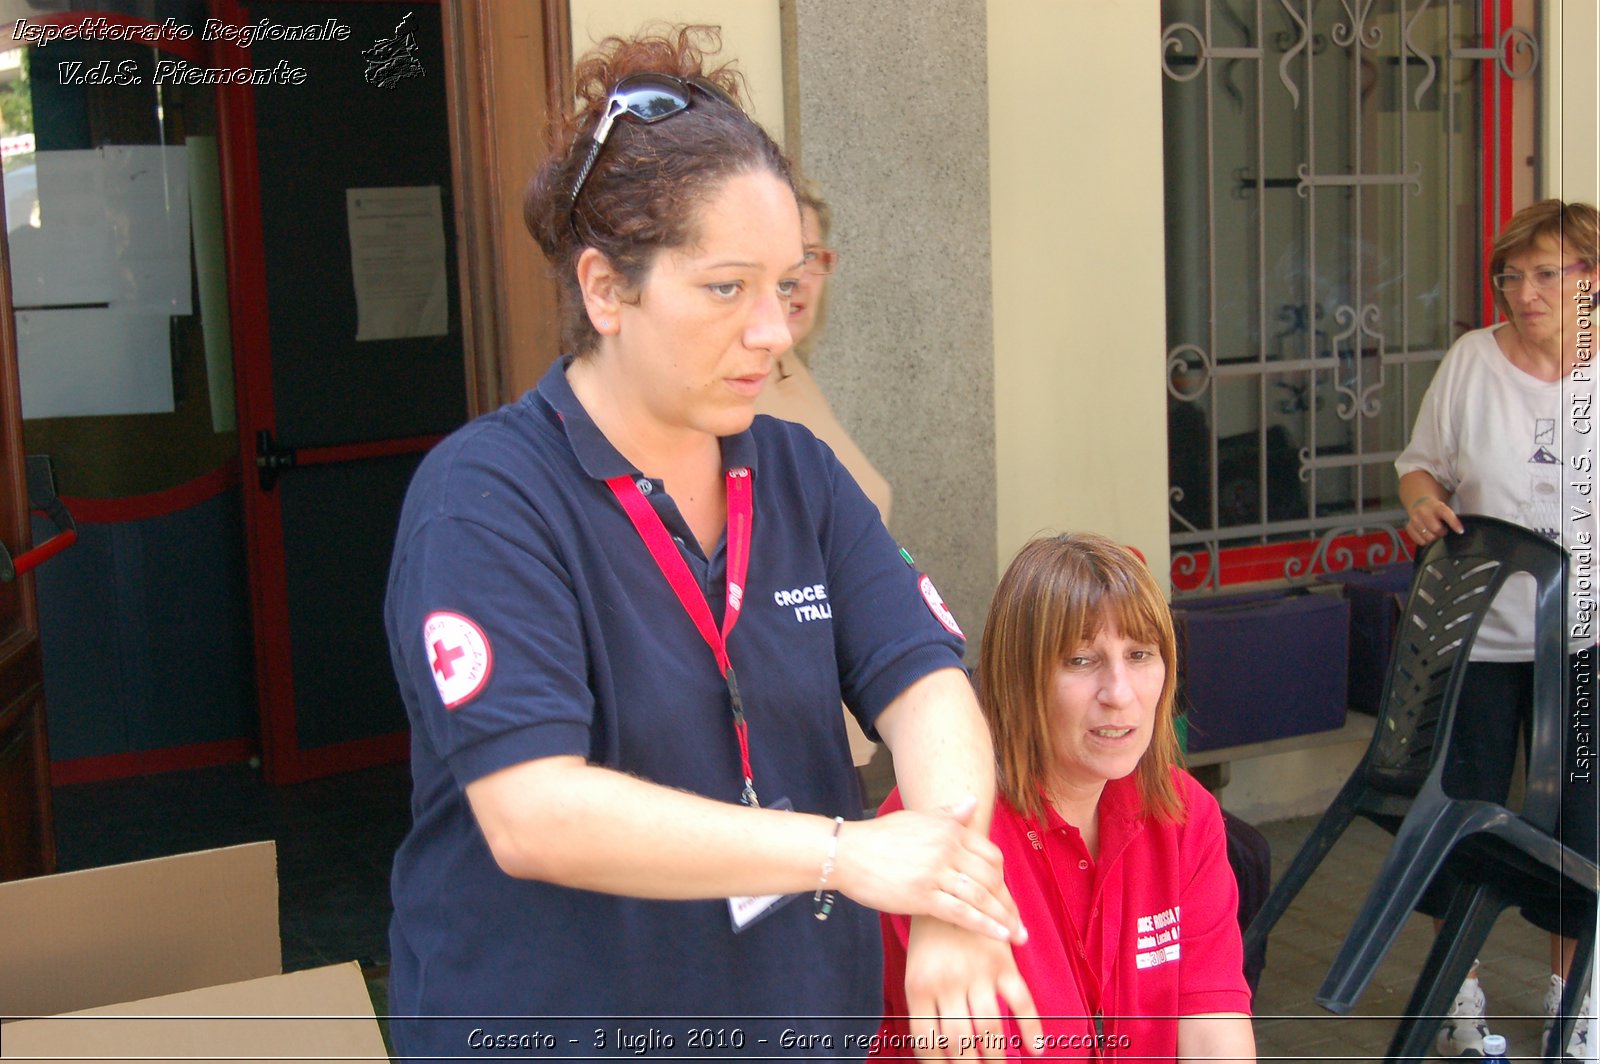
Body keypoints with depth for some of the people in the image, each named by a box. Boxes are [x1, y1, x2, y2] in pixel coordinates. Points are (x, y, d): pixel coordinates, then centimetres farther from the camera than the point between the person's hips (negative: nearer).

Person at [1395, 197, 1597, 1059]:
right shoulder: (1472, 360, -3)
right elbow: (1421, 460, 6)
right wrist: (1423, 499, -15)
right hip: (1478, 632, 0)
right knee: (1464, 805, 8)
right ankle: (1461, 992, 27)